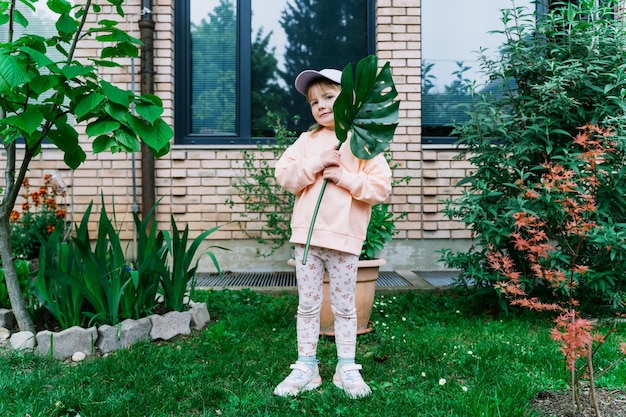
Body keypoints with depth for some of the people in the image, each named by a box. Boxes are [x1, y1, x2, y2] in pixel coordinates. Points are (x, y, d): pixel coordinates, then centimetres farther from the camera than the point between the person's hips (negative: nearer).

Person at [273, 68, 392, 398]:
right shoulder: (307, 141, 8)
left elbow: (381, 187, -7)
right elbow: (284, 175, -2)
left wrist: (344, 177, -16)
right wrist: (317, 163, -13)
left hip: (345, 237, -2)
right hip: (307, 235, 3)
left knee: (344, 307, 9)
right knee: (307, 305, 9)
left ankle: (346, 368, 21)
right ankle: (306, 367, 20)